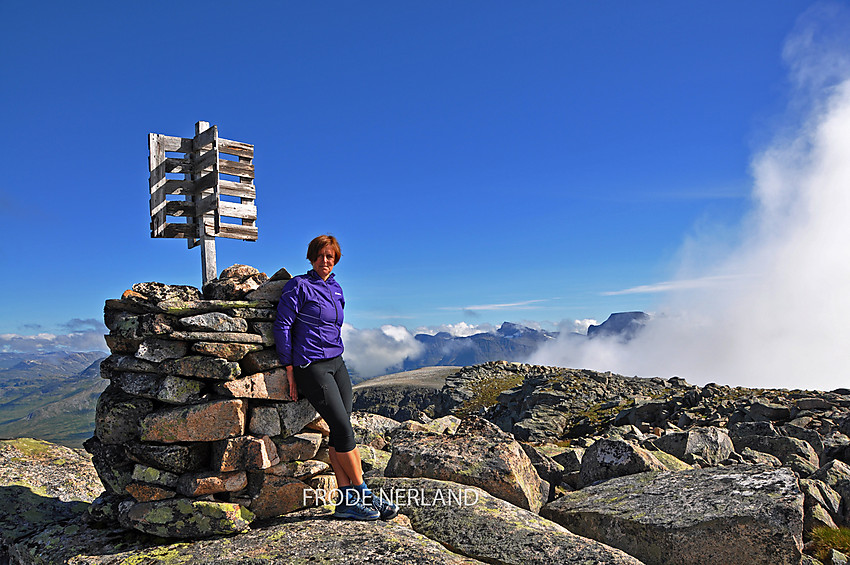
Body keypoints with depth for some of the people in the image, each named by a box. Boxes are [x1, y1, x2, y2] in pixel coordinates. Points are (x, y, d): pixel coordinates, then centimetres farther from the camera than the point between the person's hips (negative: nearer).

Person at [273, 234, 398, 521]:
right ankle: (364, 495, 4)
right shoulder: (299, 286, -5)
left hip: (337, 363, 7)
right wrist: (290, 371, -9)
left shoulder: (336, 289, 15)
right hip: (311, 366, -6)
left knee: (339, 432, 2)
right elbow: (282, 326, -8)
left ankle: (347, 502, 5)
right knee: (343, 428, -8)